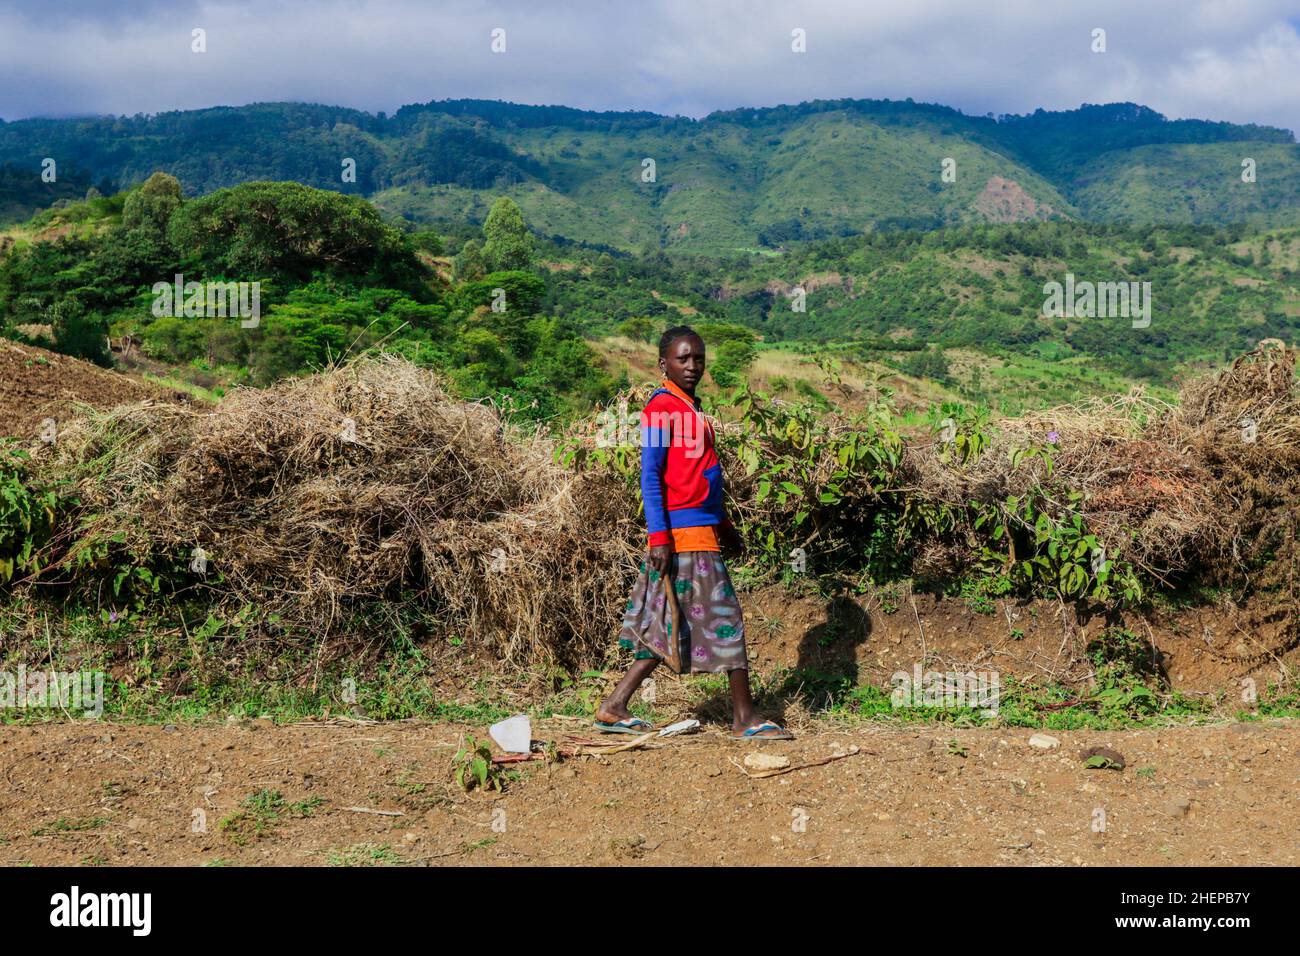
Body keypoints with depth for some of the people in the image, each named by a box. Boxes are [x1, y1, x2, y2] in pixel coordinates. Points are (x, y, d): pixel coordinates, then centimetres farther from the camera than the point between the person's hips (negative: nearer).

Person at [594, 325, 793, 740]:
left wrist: (724, 527, 28)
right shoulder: (662, 407, -9)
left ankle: (614, 708, 12)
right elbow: (650, 476, -15)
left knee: (674, 628, 10)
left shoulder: (691, 409, 19)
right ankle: (744, 718, 5)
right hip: (683, 535, -10)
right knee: (725, 620, -4)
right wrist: (659, 538, -21)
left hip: (702, 532, 10)